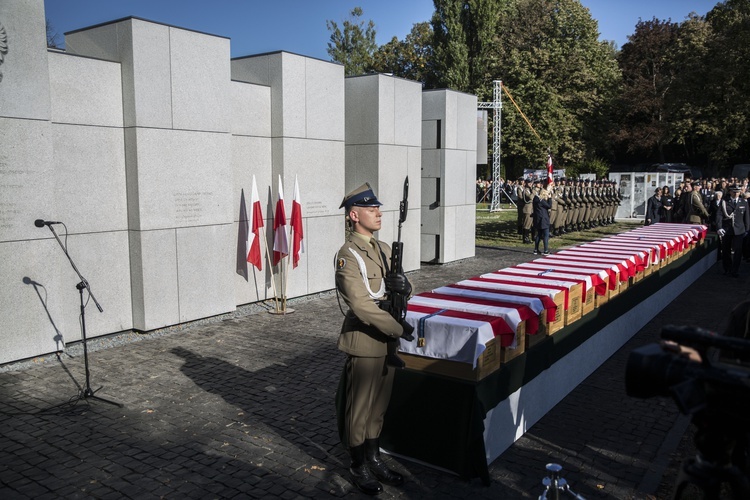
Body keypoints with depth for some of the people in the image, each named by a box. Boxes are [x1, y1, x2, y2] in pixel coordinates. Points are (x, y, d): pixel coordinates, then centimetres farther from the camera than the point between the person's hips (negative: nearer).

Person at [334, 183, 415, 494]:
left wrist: (402, 285, -13)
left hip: (387, 340, 8)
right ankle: (358, 467, 24)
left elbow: (405, 291, 12)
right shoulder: (348, 255, -16)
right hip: (364, 342, -8)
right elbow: (361, 305, -23)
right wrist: (398, 329, -22)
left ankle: (374, 459, 34)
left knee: (380, 404, 18)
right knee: (359, 407, 7)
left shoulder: (383, 249, 9)